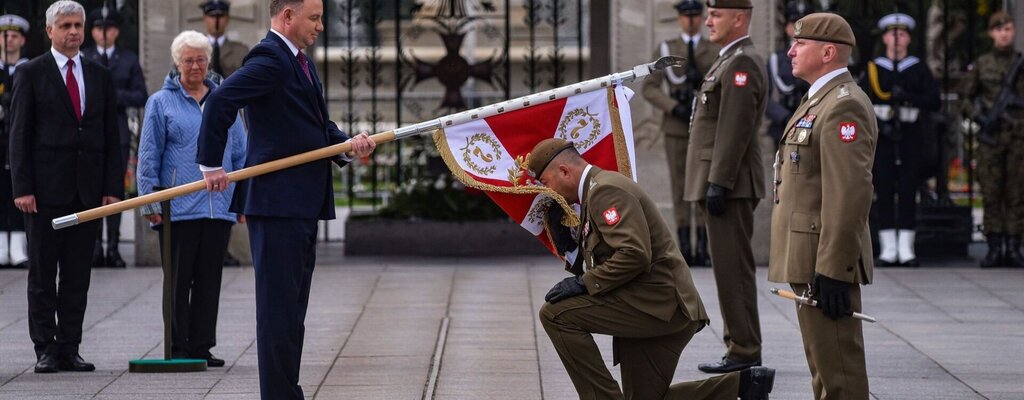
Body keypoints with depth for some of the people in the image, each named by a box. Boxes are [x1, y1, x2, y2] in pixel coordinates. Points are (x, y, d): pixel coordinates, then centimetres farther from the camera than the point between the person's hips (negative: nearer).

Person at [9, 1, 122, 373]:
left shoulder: (100, 76, 12)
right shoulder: (31, 73, 1)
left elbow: (111, 137, 12)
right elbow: (19, 134, -2)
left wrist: (113, 188, 3)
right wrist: (22, 188, -10)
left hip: (88, 190, 3)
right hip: (46, 189, -3)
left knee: (78, 275, 4)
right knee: (42, 274, 1)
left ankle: (69, 349, 8)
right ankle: (45, 349, 4)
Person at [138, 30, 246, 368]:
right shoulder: (162, 103, 4)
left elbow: (240, 154, 17)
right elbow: (148, 157, 2)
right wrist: (150, 202, -5)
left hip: (218, 207, 3)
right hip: (177, 209, -3)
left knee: (209, 280, 6)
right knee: (178, 281, 0)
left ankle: (202, 346, 12)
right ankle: (178, 348, 5)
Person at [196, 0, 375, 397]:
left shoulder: (300, 62, 17)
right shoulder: (269, 59, -14)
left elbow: (319, 124, 20)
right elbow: (220, 101, -25)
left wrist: (349, 144, -1)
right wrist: (211, 166, -21)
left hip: (303, 203, 10)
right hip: (277, 201, -10)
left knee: (292, 308, 15)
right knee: (278, 306, -7)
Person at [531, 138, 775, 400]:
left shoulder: (605, 190, -13)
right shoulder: (596, 190, 20)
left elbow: (635, 254, -25)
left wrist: (584, 283, -22)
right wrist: (557, 224, 10)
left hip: (661, 304, -11)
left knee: (555, 313, -16)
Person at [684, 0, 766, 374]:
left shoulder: (741, 63, -14)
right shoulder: (731, 61, 19)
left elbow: (734, 129, -20)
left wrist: (718, 183, -22)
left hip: (730, 184, -11)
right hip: (724, 183, 11)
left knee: (733, 269, -8)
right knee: (731, 268, 12)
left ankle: (744, 351, -6)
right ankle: (740, 346, 16)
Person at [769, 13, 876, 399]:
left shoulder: (844, 106, -16)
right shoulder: (820, 101, 18)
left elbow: (850, 194, -23)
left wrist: (832, 271, -25)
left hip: (826, 263, -11)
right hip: (811, 260, 11)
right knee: (824, 366, 16)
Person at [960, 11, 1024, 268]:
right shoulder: (982, 64, 6)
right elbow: (966, 94, 14)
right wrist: (977, 113, -2)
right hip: (991, 135, 0)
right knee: (991, 192, -1)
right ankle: (995, 248, 2)